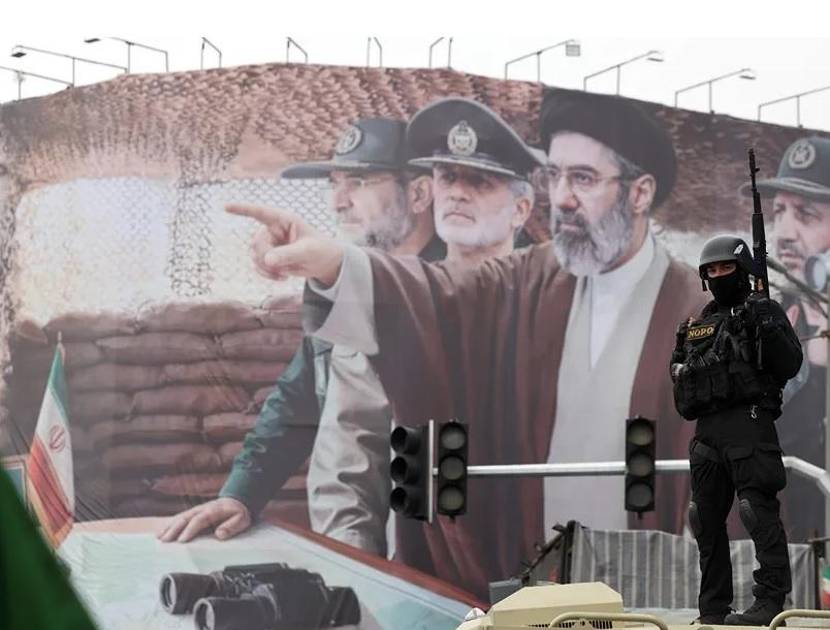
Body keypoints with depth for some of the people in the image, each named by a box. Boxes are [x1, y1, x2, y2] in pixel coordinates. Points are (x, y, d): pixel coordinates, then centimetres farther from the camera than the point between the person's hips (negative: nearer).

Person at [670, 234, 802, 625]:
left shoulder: (763, 311, 2)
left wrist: (767, 329, -20)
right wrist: (681, 371, 7)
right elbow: (677, 365, 28)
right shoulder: (696, 325, 20)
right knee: (707, 520, 10)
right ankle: (713, 610, 17)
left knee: (760, 512, -14)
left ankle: (770, 602, -15)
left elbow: (790, 365, -7)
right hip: (707, 429, 7)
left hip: (749, 425, -7)